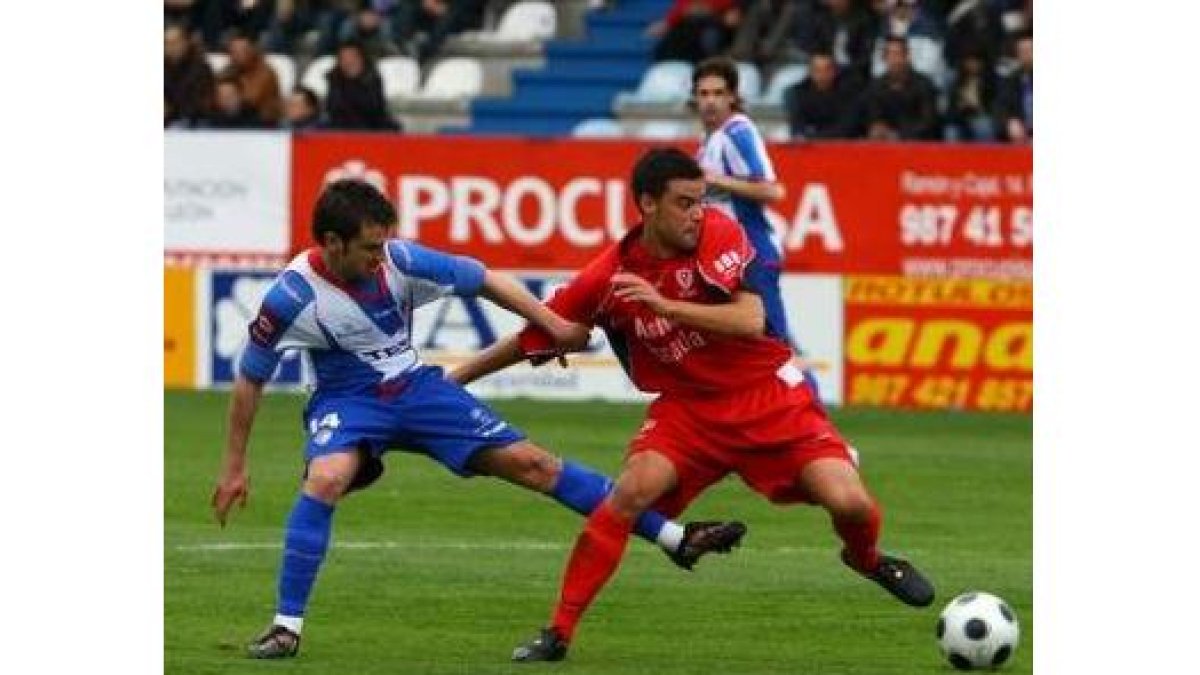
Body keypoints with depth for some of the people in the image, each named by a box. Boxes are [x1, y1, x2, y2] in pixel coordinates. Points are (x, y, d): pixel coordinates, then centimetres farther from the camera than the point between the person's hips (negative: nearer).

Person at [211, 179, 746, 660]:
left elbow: (486, 281, -5)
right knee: (325, 481, -35)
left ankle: (674, 539, 4)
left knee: (531, 463, -1)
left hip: (415, 386, 3)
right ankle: (286, 626, -23)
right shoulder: (294, 297, -23)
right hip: (347, 401, -3)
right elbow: (250, 380, -10)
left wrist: (555, 327, -7)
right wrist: (235, 466, -6)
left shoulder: (398, 261, -18)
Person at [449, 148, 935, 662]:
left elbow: (751, 322, -24)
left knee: (847, 501, -16)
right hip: (687, 405, 1)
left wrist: (663, 304, -33)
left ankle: (867, 559, 23)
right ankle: (559, 633, -14)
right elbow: (533, 339, 1)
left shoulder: (718, 234, -14)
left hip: (769, 396, -1)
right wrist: (451, 380, 3)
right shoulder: (608, 277, -10)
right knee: (629, 493, -24)